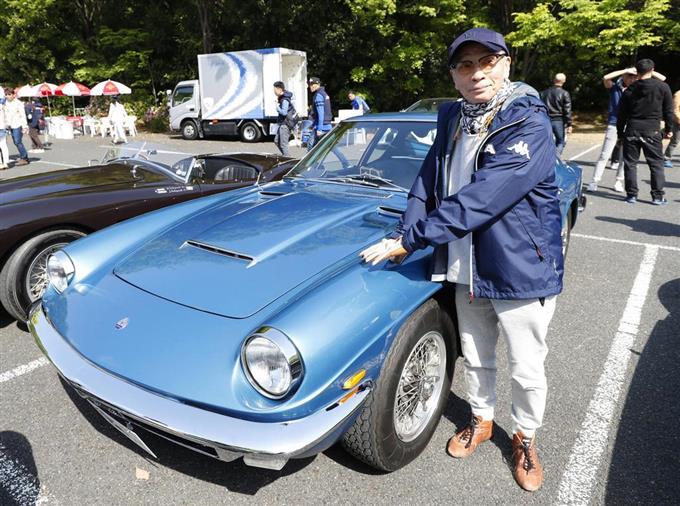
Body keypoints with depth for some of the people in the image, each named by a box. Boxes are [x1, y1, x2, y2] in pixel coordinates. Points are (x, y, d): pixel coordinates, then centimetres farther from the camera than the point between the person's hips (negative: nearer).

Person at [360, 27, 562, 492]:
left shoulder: (529, 125, -20)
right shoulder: (453, 118, 1)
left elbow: (479, 200, -29)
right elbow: (427, 181, 2)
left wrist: (410, 240, -28)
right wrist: (404, 233, -13)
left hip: (523, 271, -5)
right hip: (467, 270, 6)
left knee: (527, 370, 13)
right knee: (475, 358, 22)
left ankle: (525, 438, 39)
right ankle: (481, 420, 47)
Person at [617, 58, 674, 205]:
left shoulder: (629, 90, 3)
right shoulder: (663, 87, 0)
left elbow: (622, 114, 6)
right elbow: (668, 110, 3)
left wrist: (620, 132, 15)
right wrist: (668, 129, 13)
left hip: (632, 131, 1)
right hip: (652, 131, -1)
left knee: (630, 163, 8)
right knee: (656, 163, 6)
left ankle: (631, 194, 7)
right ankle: (657, 196, 5)